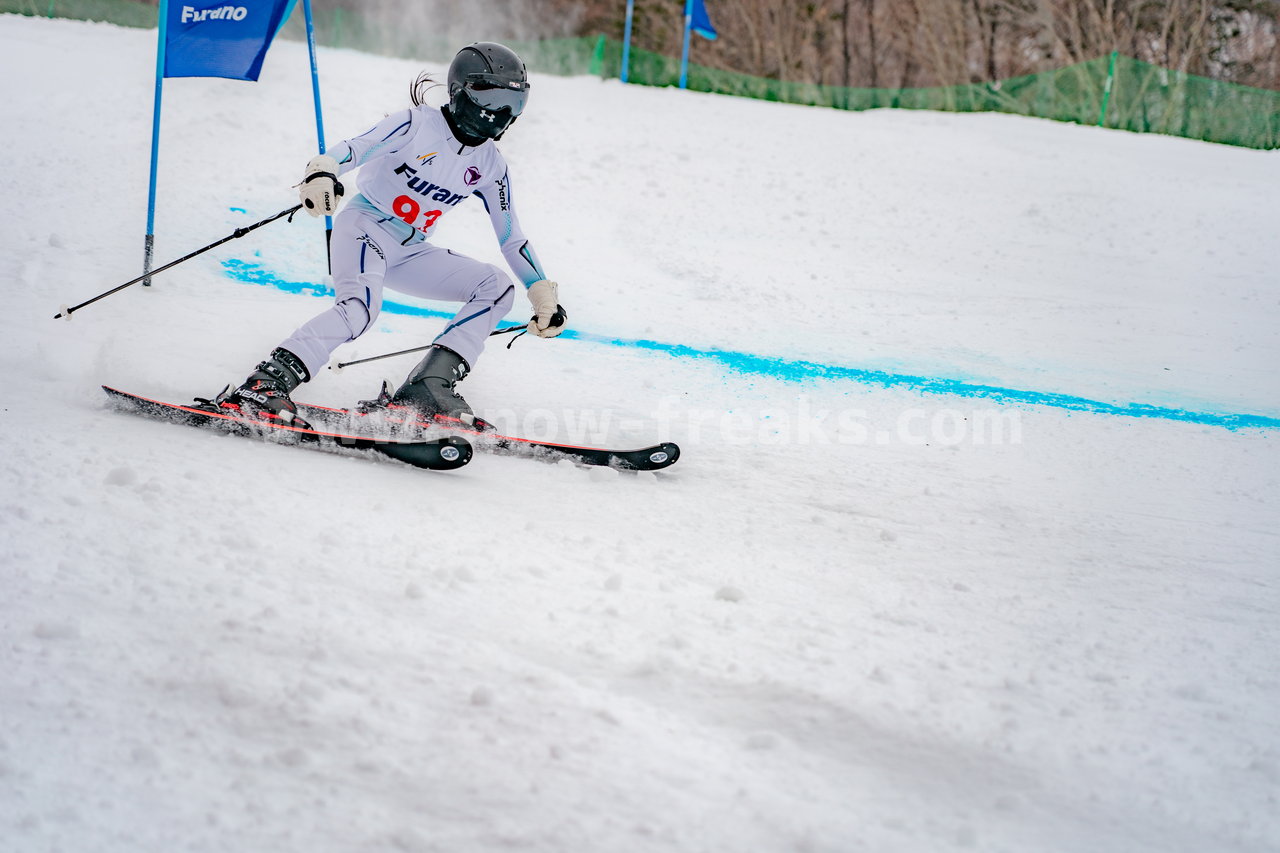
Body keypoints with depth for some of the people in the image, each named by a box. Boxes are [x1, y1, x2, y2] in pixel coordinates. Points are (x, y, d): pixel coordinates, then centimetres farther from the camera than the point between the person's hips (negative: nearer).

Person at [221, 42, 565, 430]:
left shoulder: (490, 165, 7)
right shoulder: (418, 124, -10)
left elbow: (511, 237, 15)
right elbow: (355, 148, -24)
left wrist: (544, 294, 13)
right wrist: (322, 173, -46)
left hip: (409, 252, 7)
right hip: (365, 226, -7)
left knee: (498, 286, -6)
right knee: (359, 307, -35)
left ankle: (428, 387, -17)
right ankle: (264, 384, -37)